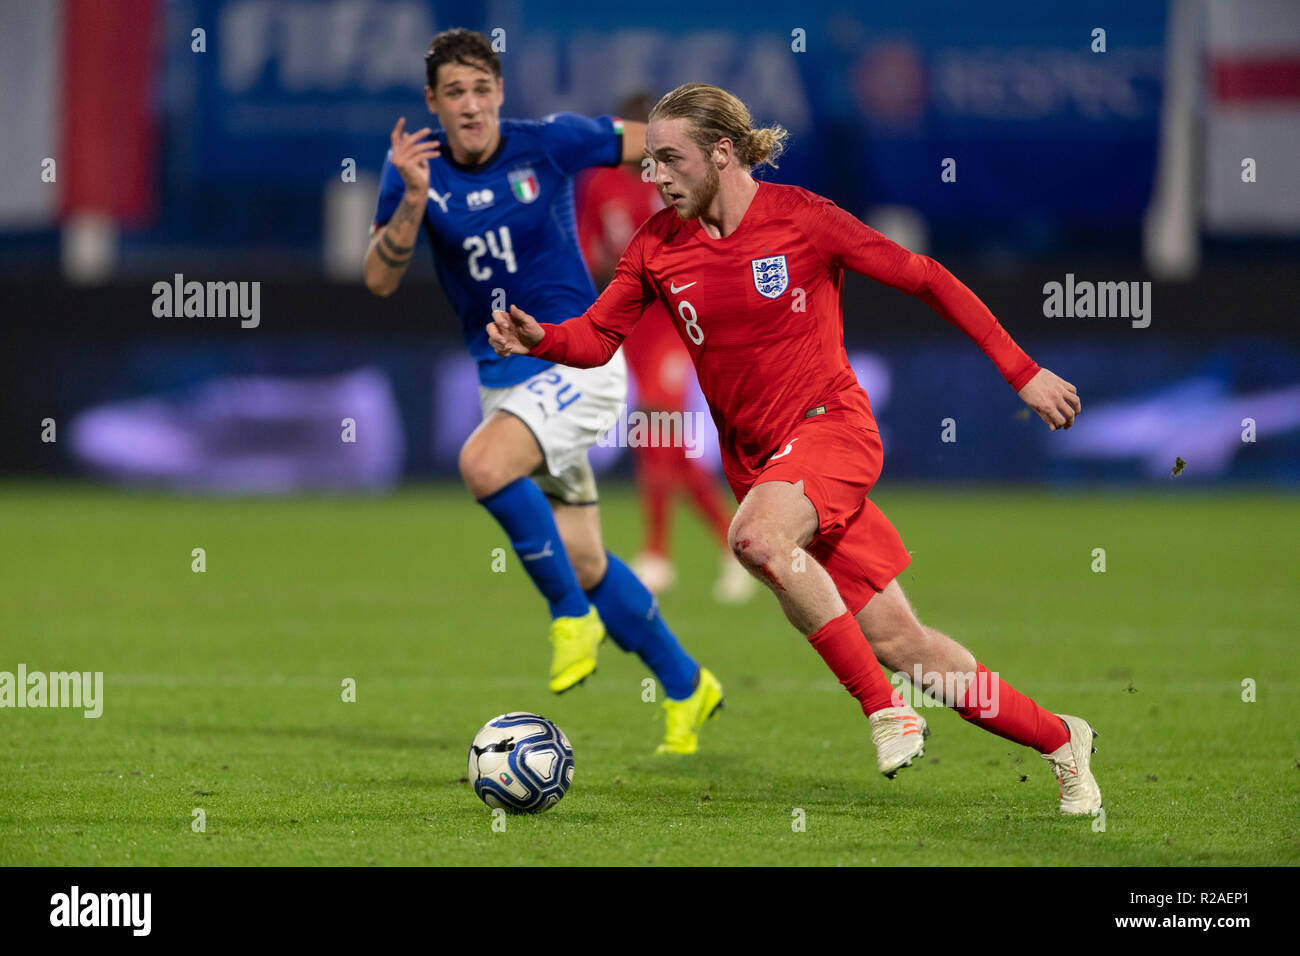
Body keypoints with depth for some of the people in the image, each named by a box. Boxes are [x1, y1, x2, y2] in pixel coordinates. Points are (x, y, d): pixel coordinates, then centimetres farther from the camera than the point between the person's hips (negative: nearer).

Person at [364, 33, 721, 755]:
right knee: (585, 564, 7)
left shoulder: (547, 145, -10)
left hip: (579, 360, -5)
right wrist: (412, 199, -27)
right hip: (504, 377, 5)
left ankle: (572, 615, -14)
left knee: (484, 464, -31)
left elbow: (648, 144, 4)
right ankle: (686, 688, 25)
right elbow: (380, 280, -13)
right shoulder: (415, 167, -4)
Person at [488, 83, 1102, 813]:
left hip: (832, 425, -5)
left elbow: (928, 280, -4)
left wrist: (1023, 372, -4)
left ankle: (886, 710, -24)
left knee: (757, 536, -35)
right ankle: (1060, 741, 17)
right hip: (759, 462, 5)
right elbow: (599, 337, 6)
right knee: (895, 641, 1)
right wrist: (540, 339, -17)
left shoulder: (801, 218, -10)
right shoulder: (659, 247, 3)